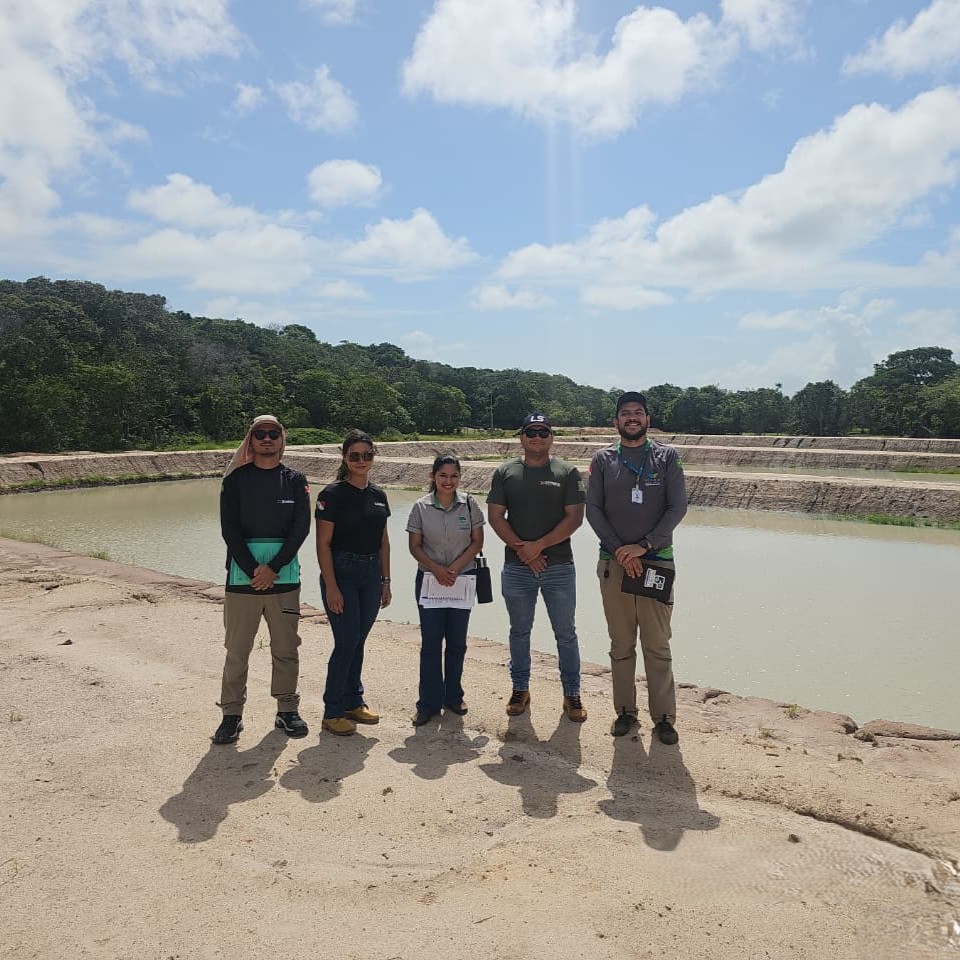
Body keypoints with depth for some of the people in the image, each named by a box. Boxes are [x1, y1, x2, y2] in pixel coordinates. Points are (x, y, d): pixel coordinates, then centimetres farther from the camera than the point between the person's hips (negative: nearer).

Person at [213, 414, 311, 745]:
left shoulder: (295, 480, 6)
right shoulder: (236, 479, 3)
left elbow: (301, 528, -3)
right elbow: (229, 529, -3)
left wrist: (273, 568, -12)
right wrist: (253, 570, -12)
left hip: (284, 575, 1)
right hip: (242, 574, -1)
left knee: (286, 648, 8)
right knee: (237, 648, 4)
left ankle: (287, 709, 21)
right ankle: (232, 714, 14)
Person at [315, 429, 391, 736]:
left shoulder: (378, 495, 10)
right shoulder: (333, 494, -8)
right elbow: (323, 544, -10)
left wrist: (386, 581, 12)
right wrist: (331, 586, -15)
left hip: (371, 575, 6)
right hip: (341, 573, -5)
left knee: (358, 641, 12)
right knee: (347, 641, -6)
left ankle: (353, 702, 25)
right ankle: (332, 712, 7)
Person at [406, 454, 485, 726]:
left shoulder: (470, 504, -2)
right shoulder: (421, 507, -3)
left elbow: (477, 543, -2)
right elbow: (415, 546, -1)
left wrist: (454, 569, -13)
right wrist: (436, 569, -15)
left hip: (463, 578, 1)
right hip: (429, 579, -1)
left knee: (457, 641, 9)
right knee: (430, 641, 1)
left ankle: (453, 696, 25)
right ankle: (429, 703, 10)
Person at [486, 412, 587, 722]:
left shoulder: (567, 472, 1)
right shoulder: (505, 472, 5)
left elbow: (574, 517, -6)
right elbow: (495, 516, 0)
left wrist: (538, 545, -14)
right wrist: (522, 550, -10)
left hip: (559, 567, -1)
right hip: (516, 568, 2)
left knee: (566, 634, 5)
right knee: (519, 632, 13)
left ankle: (572, 694, 18)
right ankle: (520, 690, 28)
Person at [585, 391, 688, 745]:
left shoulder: (667, 457, 4)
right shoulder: (602, 460, 6)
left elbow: (678, 507, -3)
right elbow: (592, 509, 1)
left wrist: (644, 546, -12)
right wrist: (620, 550, -10)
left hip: (657, 560, -1)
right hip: (614, 562, 1)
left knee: (657, 646, 1)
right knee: (621, 645, 9)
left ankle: (664, 717, 11)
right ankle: (625, 711, 20)